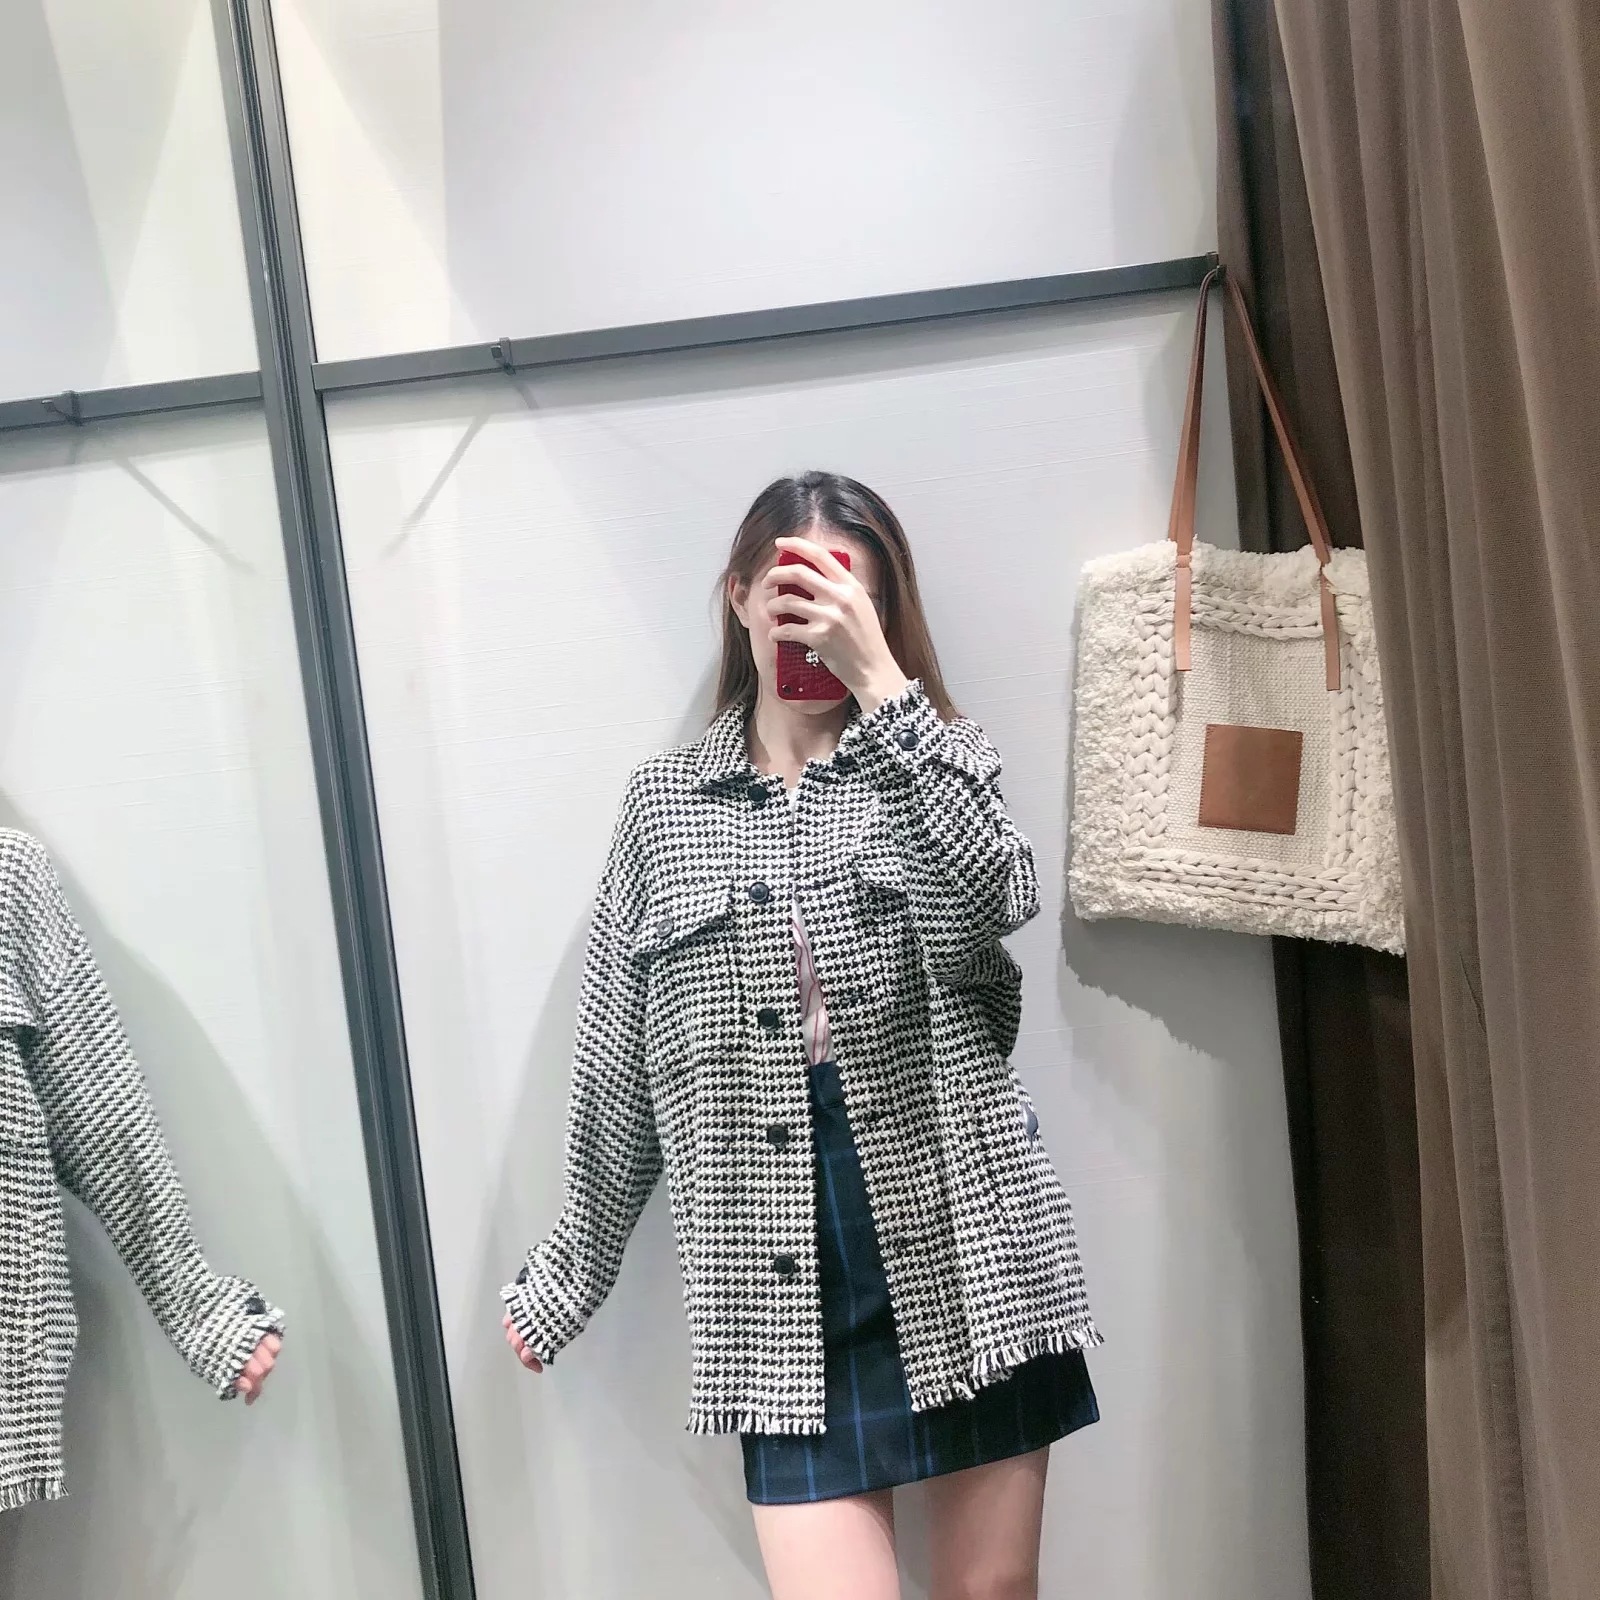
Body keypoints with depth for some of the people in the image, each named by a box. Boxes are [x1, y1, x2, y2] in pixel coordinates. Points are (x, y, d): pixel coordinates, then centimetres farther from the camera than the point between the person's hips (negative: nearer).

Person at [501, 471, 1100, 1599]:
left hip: (966, 1243, 0)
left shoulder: (932, 759, 6)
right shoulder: (665, 804, 7)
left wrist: (878, 678, -21)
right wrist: (567, 1275, 14)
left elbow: (997, 894, -18)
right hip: (788, 1269, 0)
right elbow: (619, 1065, 10)